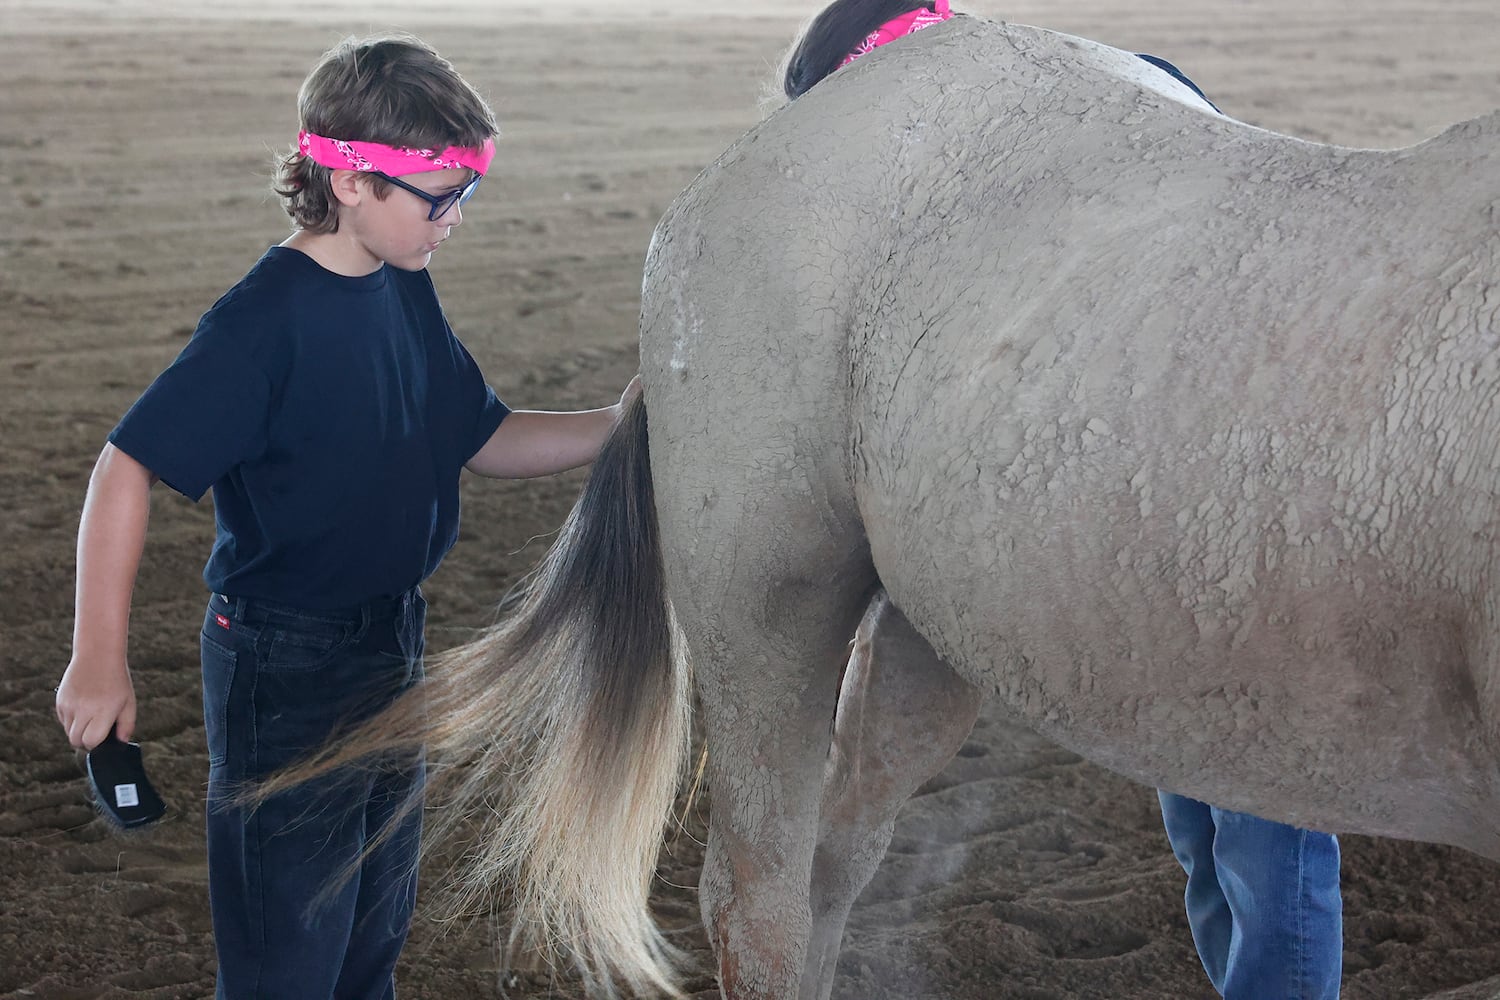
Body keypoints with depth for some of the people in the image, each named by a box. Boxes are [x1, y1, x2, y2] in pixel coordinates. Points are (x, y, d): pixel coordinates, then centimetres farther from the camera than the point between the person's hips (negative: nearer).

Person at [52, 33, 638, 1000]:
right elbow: (129, 466, -22)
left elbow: (485, 440, 11)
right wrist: (100, 662, -23)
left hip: (392, 647, 8)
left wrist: (616, 426, -5)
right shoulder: (268, 319, -22)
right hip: (284, 672, -8)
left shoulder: (405, 291, 2)